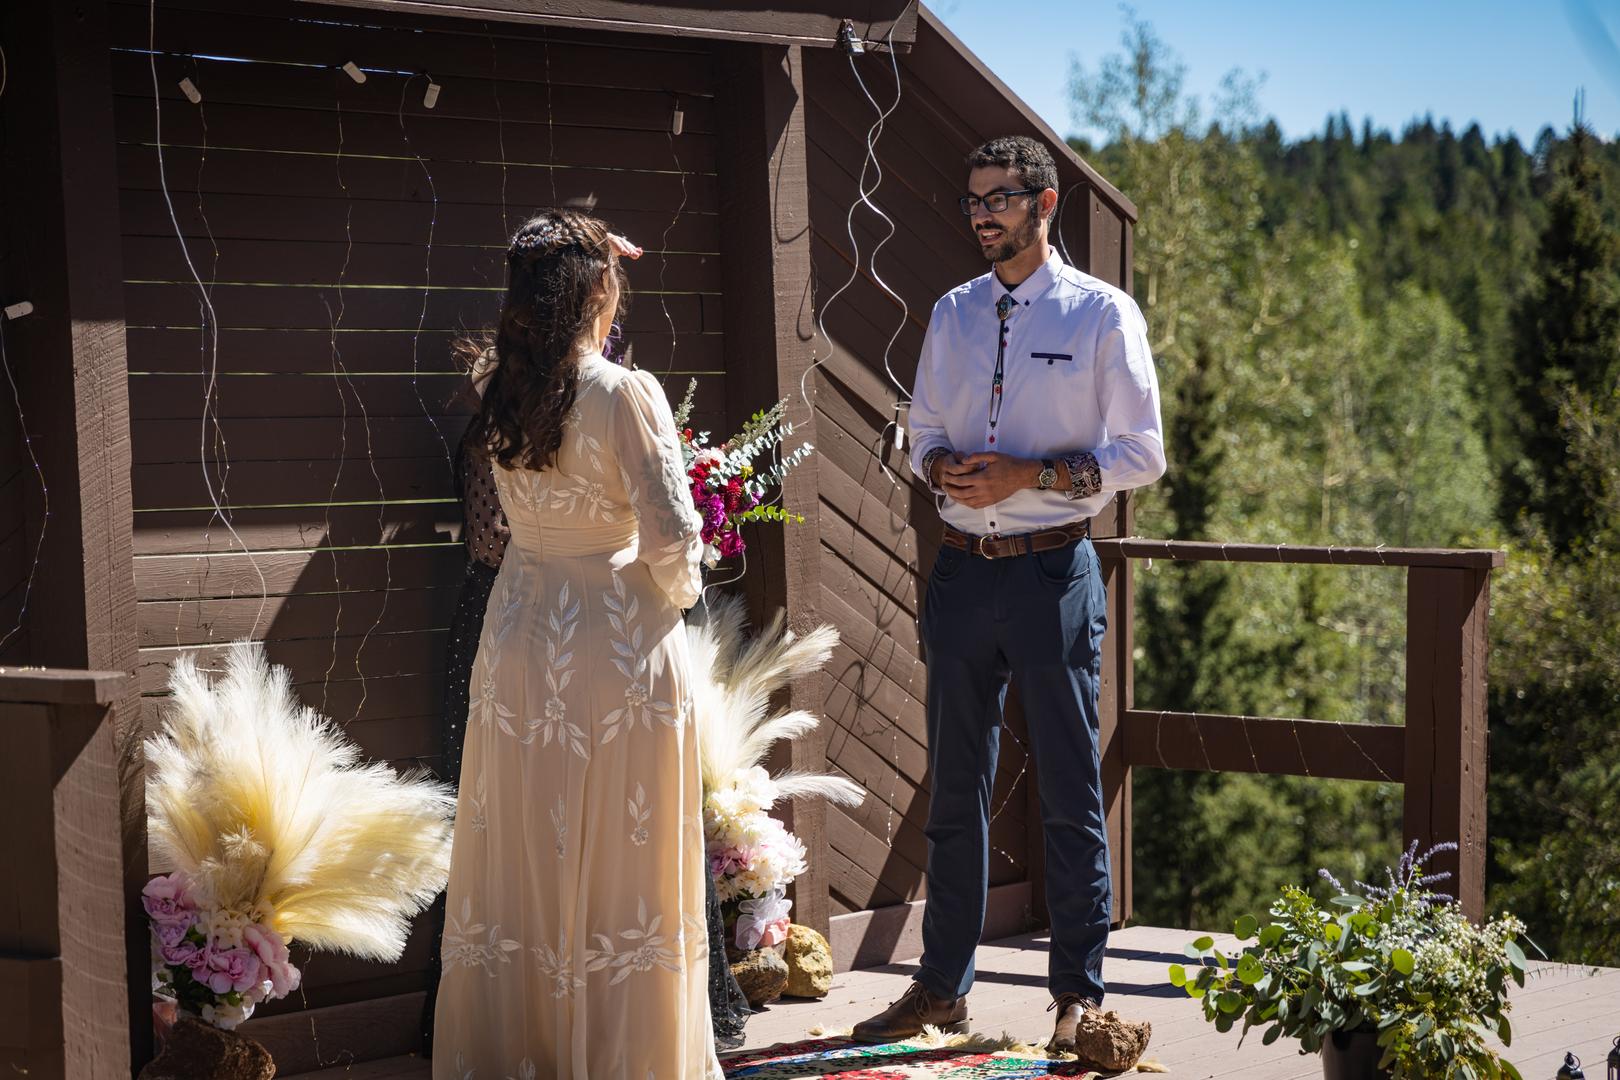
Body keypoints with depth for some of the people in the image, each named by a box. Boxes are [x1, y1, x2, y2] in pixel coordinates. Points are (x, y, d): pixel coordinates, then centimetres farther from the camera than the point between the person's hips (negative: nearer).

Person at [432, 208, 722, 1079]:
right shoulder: (626, 394, -13)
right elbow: (671, 537, -15)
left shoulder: (503, 395, 3)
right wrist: (679, 593, 5)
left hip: (520, 644, 5)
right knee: (620, 865, 4)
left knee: (522, 865, 12)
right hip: (620, 645, -5)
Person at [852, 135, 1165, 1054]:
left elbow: (1141, 453, -5)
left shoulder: (1102, 313, -3)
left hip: (1053, 571, -5)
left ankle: (1080, 992, 11)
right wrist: (942, 465, -5)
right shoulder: (952, 315, 12)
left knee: (1071, 794, 2)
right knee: (956, 789, 11)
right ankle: (943, 985, 20)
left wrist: (1032, 475, -16)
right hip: (963, 567, 5)